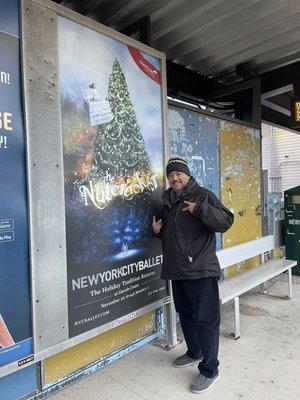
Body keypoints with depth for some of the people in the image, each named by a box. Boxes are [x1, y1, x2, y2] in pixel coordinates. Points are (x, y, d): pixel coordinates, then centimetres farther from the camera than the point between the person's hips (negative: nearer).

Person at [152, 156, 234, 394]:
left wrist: (199, 209, -28)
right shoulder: (168, 201, 15)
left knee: (205, 319, 1)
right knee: (185, 314, 20)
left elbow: (226, 222, -19)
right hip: (177, 271, 8)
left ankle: (210, 370, 17)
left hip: (201, 271, -8)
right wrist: (158, 230, 7)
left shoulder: (203, 195, -7)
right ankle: (194, 352, 41)